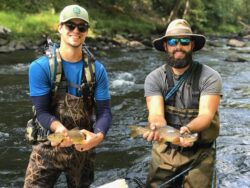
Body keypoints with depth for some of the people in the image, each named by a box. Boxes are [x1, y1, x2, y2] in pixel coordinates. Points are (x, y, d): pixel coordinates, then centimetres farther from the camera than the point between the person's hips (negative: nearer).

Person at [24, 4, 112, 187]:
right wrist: (58, 127, -35)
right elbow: (42, 111, -15)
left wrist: (98, 136, -29)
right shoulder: (40, 67, -12)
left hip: (83, 147, 3)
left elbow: (104, 111, -8)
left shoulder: (97, 69, -5)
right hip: (48, 146, -2)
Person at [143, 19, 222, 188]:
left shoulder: (210, 77, -12)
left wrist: (187, 129, -42)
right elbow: (156, 113, -18)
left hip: (199, 153, -1)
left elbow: (206, 115, -21)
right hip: (164, 151, 2)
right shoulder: (154, 78, -6)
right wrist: (156, 128, -41)